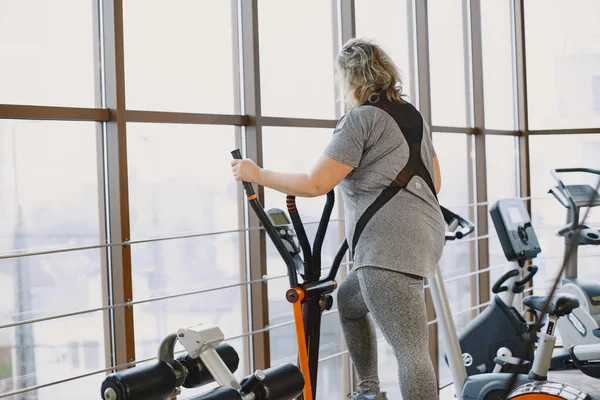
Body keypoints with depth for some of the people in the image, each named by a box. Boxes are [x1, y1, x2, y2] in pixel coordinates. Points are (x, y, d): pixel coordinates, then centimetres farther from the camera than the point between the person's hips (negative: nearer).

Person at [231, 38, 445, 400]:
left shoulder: (360, 119, -7)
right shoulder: (413, 115, 18)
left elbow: (315, 185, -12)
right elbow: (435, 182, 24)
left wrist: (256, 174, -1)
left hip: (389, 246, -9)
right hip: (427, 235, 10)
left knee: (410, 351, -10)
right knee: (349, 300, 29)